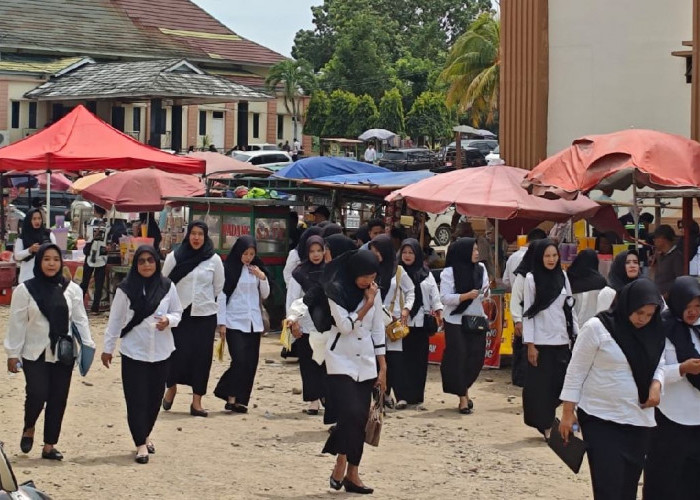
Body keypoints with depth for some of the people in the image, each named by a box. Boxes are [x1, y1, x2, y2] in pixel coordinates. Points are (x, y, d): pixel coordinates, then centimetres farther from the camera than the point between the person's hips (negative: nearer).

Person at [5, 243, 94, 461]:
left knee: (58, 399, 4)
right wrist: (12, 353, -4)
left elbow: (80, 320, 5)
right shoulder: (25, 289, -5)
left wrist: (87, 345, -4)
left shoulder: (72, 289, 2)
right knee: (37, 395, -13)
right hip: (35, 354, -3)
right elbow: (17, 323, -3)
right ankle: (29, 428, 20)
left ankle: (49, 445, 16)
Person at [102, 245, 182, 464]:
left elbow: (178, 312, 7)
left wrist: (168, 320, -15)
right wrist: (108, 347, 3)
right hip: (134, 351, -2)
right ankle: (141, 444, 2)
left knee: (155, 397, 9)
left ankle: (145, 435, 31)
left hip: (160, 352, 2)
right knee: (136, 398, -3)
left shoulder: (167, 286, -2)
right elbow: (115, 319, 1)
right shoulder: (125, 289, -5)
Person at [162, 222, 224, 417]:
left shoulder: (214, 260, 2)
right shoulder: (174, 257, 0)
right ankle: (172, 387, 20)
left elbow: (220, 289, 7)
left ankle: (197, 401, 9)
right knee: (179, 354, -8)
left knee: (202, 356, 0)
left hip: (205, 315, 1)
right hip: (180, 313, -1)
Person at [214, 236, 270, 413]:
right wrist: (221, 322, -8)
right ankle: (231, 398, -4)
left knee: (251, 363, 2)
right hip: (235, 322, -5)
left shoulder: (257, 269, 11)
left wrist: (262, 277, -2)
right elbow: (222, 295, -5)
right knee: (240, 360, -14)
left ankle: (241, 399, 9)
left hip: (253, 323, 5)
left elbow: (265, 294, 15)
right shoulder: (229, 269, -5)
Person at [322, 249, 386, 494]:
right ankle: (341, 463, -1)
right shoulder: (336, 291, -9)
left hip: (365, 363, 5)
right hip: (341, 361, -5)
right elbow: (345, 325, -16)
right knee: (351, 414, -18)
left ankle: (352, 474, 9)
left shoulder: (374, 292, 5)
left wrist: (382, 367, 8)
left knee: (360, 419, 3)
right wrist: (367, 303, -16)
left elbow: (378, 330, 9)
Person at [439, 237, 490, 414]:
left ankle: (463, 389, 27)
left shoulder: (481, 269, 5)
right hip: (456, 321, -4)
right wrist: (466, 296, -22)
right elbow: (444, 298, -13)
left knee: (476, 358, 5)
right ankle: (463, 397, 6)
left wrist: (485, 293, -9)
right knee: (458, 358, -3)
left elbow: (485, 293, 14)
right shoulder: (449, 272, -8)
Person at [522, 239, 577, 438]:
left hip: (562, 339, 4)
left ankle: (548, 422, 13)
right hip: (541, 340, -4)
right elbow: (528, 312, -4)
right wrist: (530, 345, -8)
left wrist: (577, 335, 5)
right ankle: (545, 424, 7)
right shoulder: (532, 278, -4)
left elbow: (570, 307, 11)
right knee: (541, 384, 0)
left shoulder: (562, 276, 8)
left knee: (560, 382, 2)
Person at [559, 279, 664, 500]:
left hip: (639, 420, 5)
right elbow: (576, 371, -7)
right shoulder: (597, 328, -10)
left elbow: (658, 365, 17)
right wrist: (568, 412, -8)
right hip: (600, 419, -5)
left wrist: (656, 384, -6)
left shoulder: (654, 333, 5)